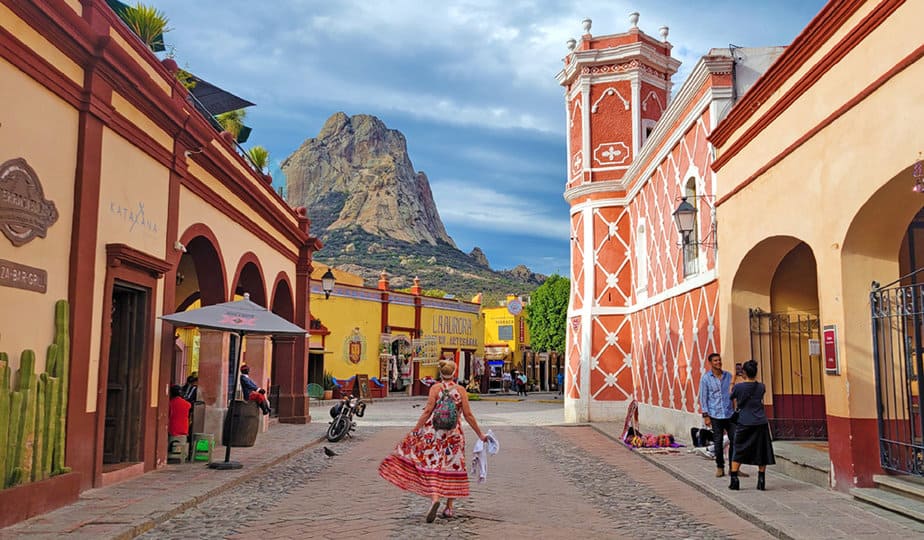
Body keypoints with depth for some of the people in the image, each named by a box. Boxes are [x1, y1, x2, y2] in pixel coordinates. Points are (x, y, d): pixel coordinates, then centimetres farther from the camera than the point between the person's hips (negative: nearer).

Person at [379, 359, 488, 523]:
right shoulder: (461, 390, 0)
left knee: (431, 466, 1)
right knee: (452, 467, 11)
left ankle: (434, 498, -23)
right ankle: (449, 507, 14)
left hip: (433, 432, -1)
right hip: (454, 434, 2)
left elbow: (427, 411, -9)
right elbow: (468, 415, -2)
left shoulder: (435, 388, -3)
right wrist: (480, 434, 5)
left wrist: (415, 430, -5)